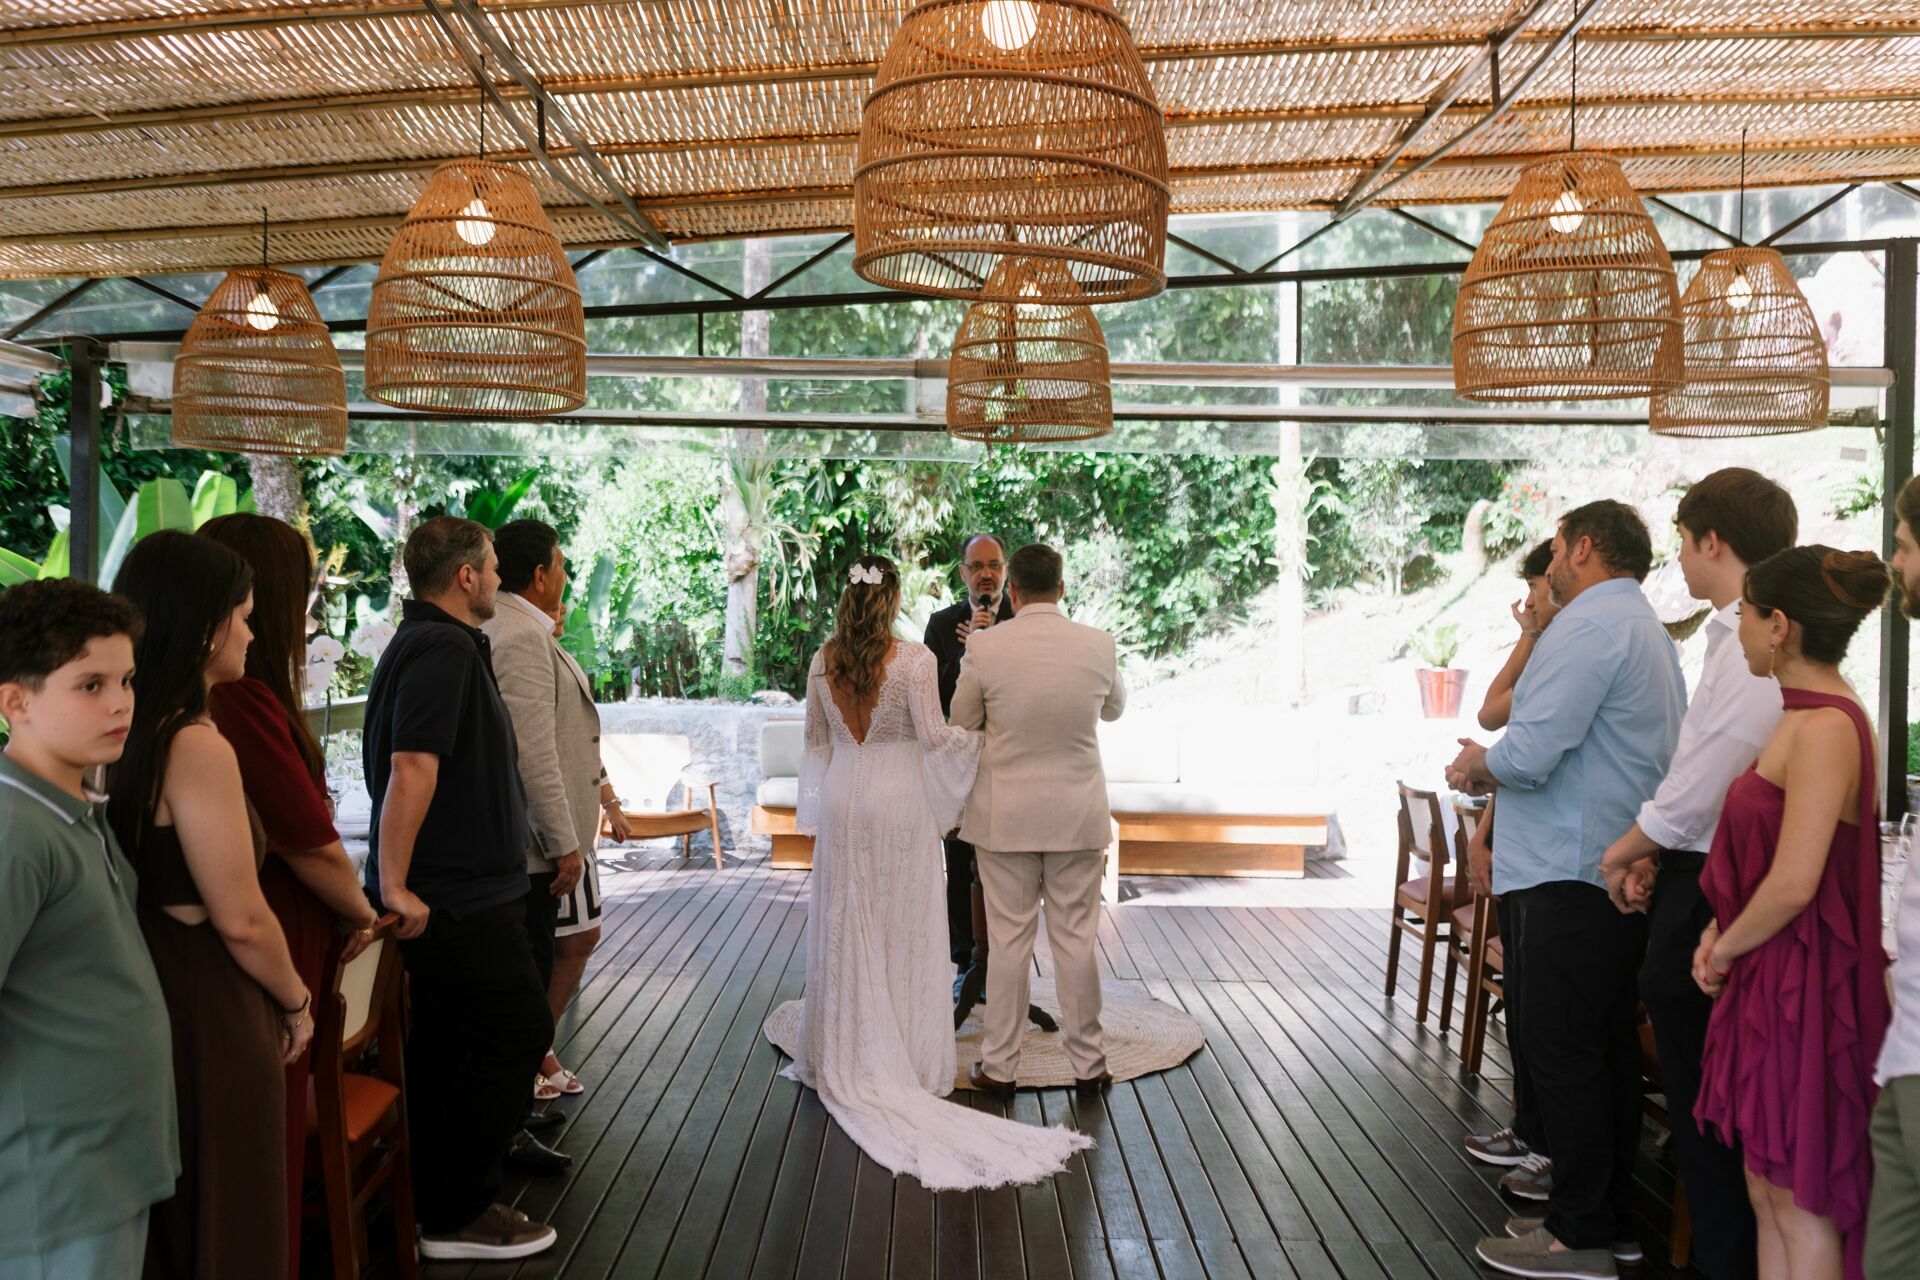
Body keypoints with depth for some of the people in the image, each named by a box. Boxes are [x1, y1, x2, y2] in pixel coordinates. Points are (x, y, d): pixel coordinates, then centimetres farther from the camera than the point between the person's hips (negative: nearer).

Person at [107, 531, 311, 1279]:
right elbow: (240, 919, -21)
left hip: (149, 995, 8)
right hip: (208, 1010, -8)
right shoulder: (198, 746, -22)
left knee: (162, 1219, 23)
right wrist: (295, 1001, -4)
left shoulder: (128, 736, 4)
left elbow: (156, 879, 10)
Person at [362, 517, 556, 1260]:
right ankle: (458, 1214, 8)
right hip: (460, 893, -10)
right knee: (517, 1031, -2)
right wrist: (394, 885, -27)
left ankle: (431, 1198, 29)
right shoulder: (445, 649, -18)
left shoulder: (424, 641, 15)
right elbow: (413, 769, -27)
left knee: (444, 1041, 17)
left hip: (442, 891, 10)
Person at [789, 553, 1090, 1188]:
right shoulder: (913, 659, -13)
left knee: (846, 927, 12)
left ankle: (843, 1056, 20)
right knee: (902, 931, 5)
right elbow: (933, 736, -15)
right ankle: (905, 1057, 12)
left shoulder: (822, 662, 0)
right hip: (899, 802, -4)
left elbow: (816, 740, 10)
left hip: (843, 801, 4)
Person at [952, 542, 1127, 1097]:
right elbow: (1114, 708, 13)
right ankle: (1088, 1063, 20)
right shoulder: (1098, 645, -7)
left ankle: (1000, 1066, 16)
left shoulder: (985, 646, -12)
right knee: (1076, 940, 10)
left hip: (1005, 814, -1)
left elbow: (961, 725, 2)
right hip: (1078, 812, 1)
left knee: (1009, 940, 7)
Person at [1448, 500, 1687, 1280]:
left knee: (1562, 1055, -2)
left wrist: (1479, 764, -2)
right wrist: (1498, 769, 13)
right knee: (1609, 1050, 16)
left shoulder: (1589, 625, -15)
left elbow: (1529, 755, -22)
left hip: (1567, 880, -10)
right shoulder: (1650, 630, 19)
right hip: (1623, 871, 10)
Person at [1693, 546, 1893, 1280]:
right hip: (1768, 982, 9)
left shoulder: (1824, 728, -19)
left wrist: (1725, 949, -9)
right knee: (1768, 1193, 15)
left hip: (1802, 987, -9)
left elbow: (1793, 885, -25)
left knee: (1799, 1200, 2)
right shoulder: (1806, 720, 12)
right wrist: (1722, 933, 6)